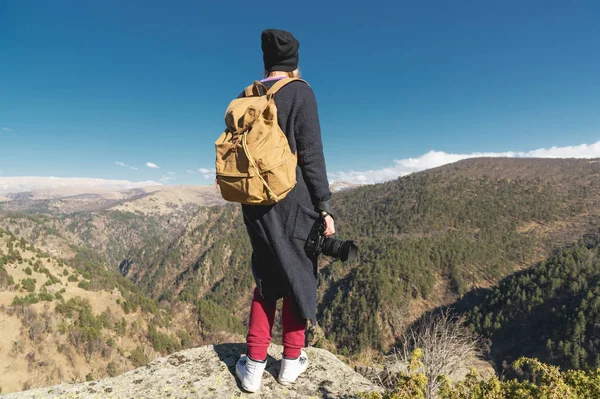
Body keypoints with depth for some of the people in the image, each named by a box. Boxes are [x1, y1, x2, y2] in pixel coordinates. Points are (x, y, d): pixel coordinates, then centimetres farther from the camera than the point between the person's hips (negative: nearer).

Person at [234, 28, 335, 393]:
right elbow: (311, 155, -12)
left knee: (268, 278, 17)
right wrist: (325, 206, -8)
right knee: (298, 276, 11)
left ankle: (254, 365, 17)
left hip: (255, 202, 5)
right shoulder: (300, 92, -5)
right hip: (294, 200, -5)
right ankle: (292, 360, 24)